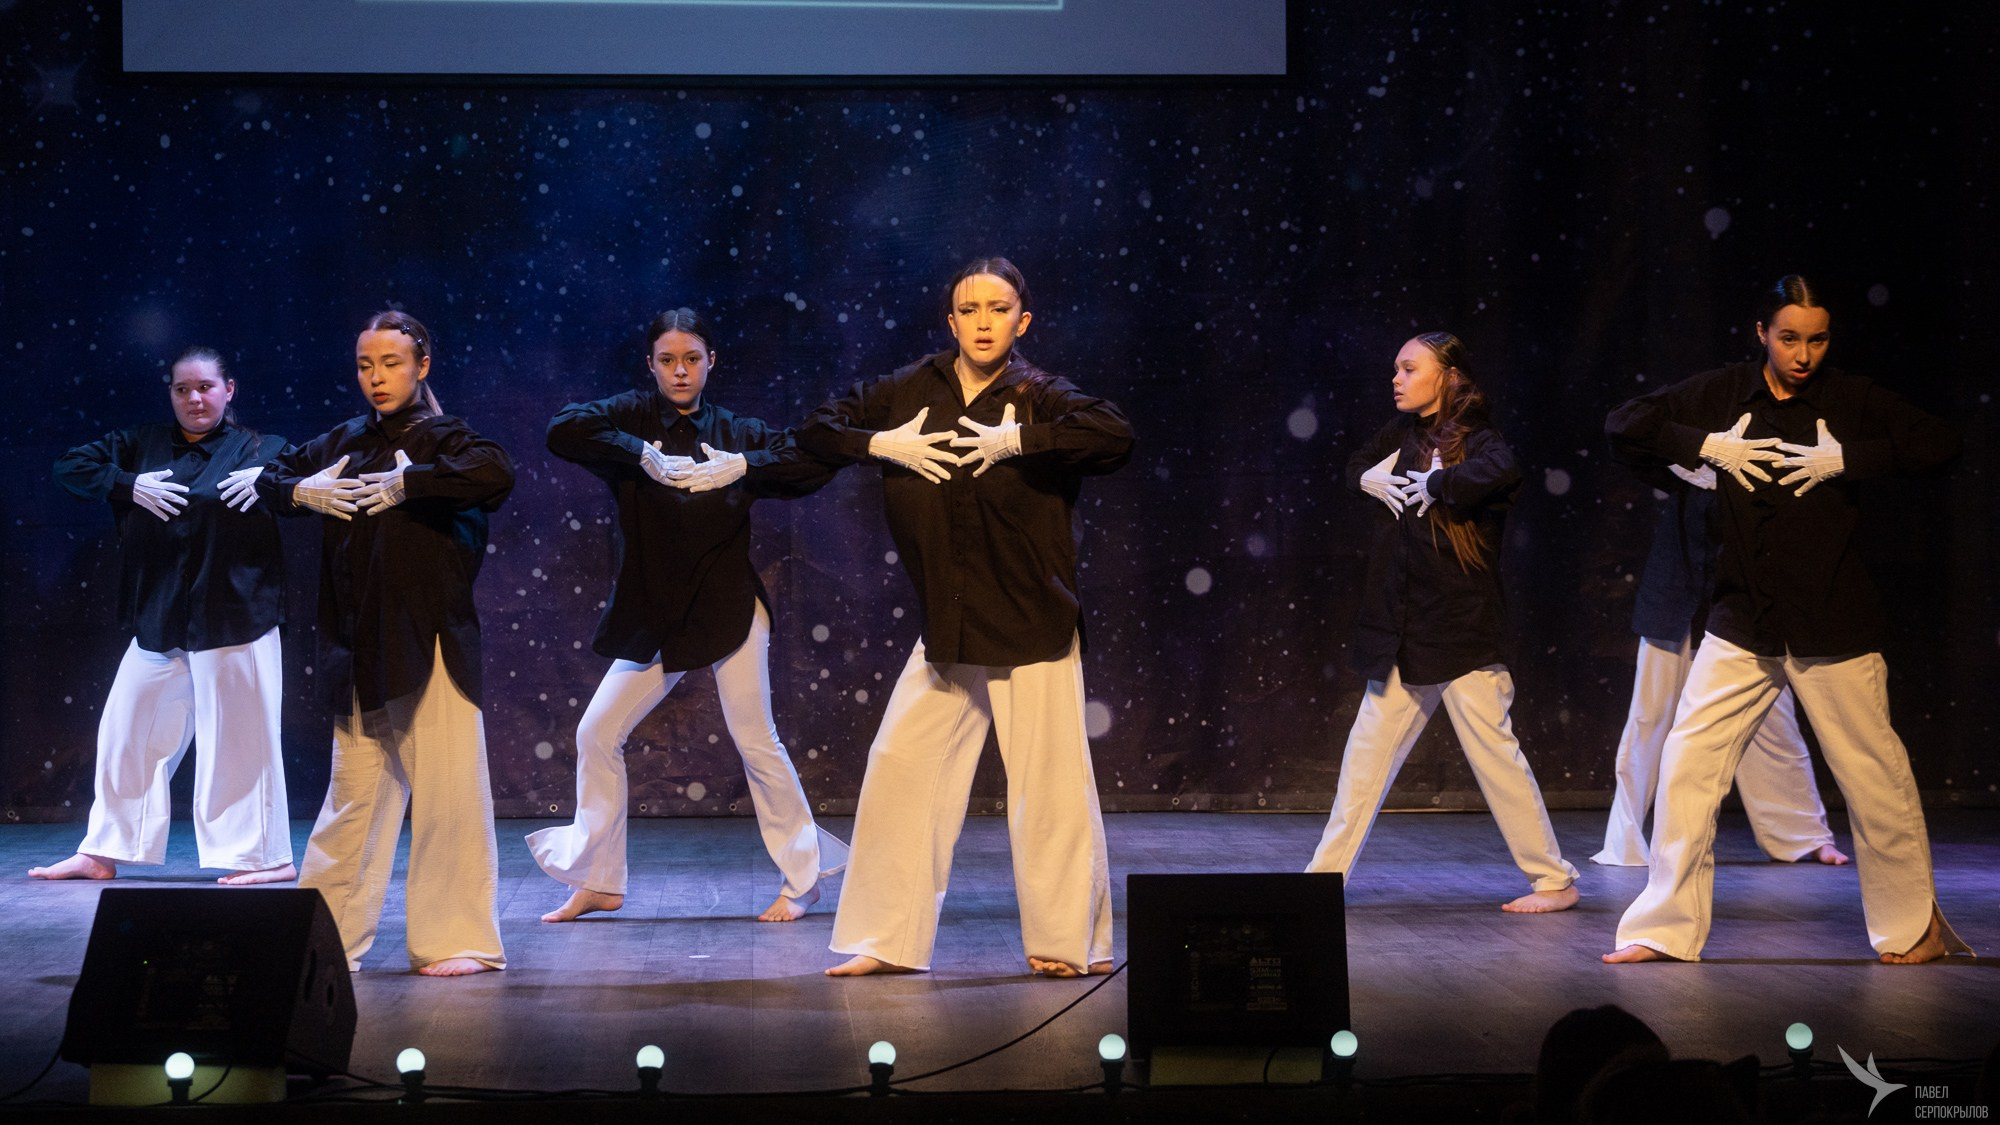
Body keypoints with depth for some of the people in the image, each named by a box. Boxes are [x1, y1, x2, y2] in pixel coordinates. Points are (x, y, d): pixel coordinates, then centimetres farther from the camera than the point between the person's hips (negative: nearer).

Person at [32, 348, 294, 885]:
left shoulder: (259, 449, 2)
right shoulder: (143, 444, 12)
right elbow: (69, 466, 12)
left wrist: (271, 479, -17)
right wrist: (128, 485, -4)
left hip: (235, 619, -5)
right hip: (158, 620, 5)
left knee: (241, 735, -3)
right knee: (126, 731, 8)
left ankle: (269, 857, 7)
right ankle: (102, 853, 18)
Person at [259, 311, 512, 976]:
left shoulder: (442, 440, -4)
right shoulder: (345, 442, 12)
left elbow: (496, 473, -25)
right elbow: (270, 477, 26)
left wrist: (406, 483, -19)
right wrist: (301, 491, 4)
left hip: (431, 645, -5)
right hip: (359, 649, 5)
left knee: (446, 794, -3)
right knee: (353, 792, 12)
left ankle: (461, 941, 5)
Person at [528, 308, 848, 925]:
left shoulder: (736, 432, 4)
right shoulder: (634, 416, 2)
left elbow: (819, 460, -3)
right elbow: (563, 430, -15)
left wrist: (742, 467, -13)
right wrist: (644, 456, -18)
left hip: (729, 611, -2)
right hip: (652, 615, 2)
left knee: (756, 741, -3)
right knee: (597, 734, 3)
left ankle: (803, 877, 9)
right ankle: (598, 882, 15)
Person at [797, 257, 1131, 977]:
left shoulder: (1036, 397, -5)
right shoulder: (915, 391, 5)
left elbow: (1115, 435, -22)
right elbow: (817, 431, 12)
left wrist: (1014, 440, -22)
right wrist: (883, 445, -6)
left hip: (1034, 629, -4)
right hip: (946, 632, 4)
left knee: (1050, 784, -3)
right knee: (899, 770, 1)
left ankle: (1070, 943, 12)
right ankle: (889, 942, 12)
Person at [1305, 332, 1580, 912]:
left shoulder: (1476, 440, -10)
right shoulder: (1402, 432, 10)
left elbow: (1502, 471, -32)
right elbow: (1355, 466, 22)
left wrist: (1434, 483, -19)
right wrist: (1371, 479, 0)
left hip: (1463, 630, -7)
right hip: (1402, 634, 7)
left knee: (1493, 750, -4)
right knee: (1367, 752, 9)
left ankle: (1554, 881, 6)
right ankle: (1324, 873, 16)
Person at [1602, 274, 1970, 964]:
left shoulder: (1852, 402, 1)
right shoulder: (1719, 395, 3)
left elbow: (1938, 445, -3)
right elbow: (1624, 427, 4)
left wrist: (1847, 460, -13)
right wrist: (1704, 446, -9)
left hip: (1834, 627, -1)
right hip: (1741, 624, 1)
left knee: (1874, 776, 5)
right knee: (1687, 763, -5)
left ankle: (1913, 926, 24)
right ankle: (1665, 930, 5)